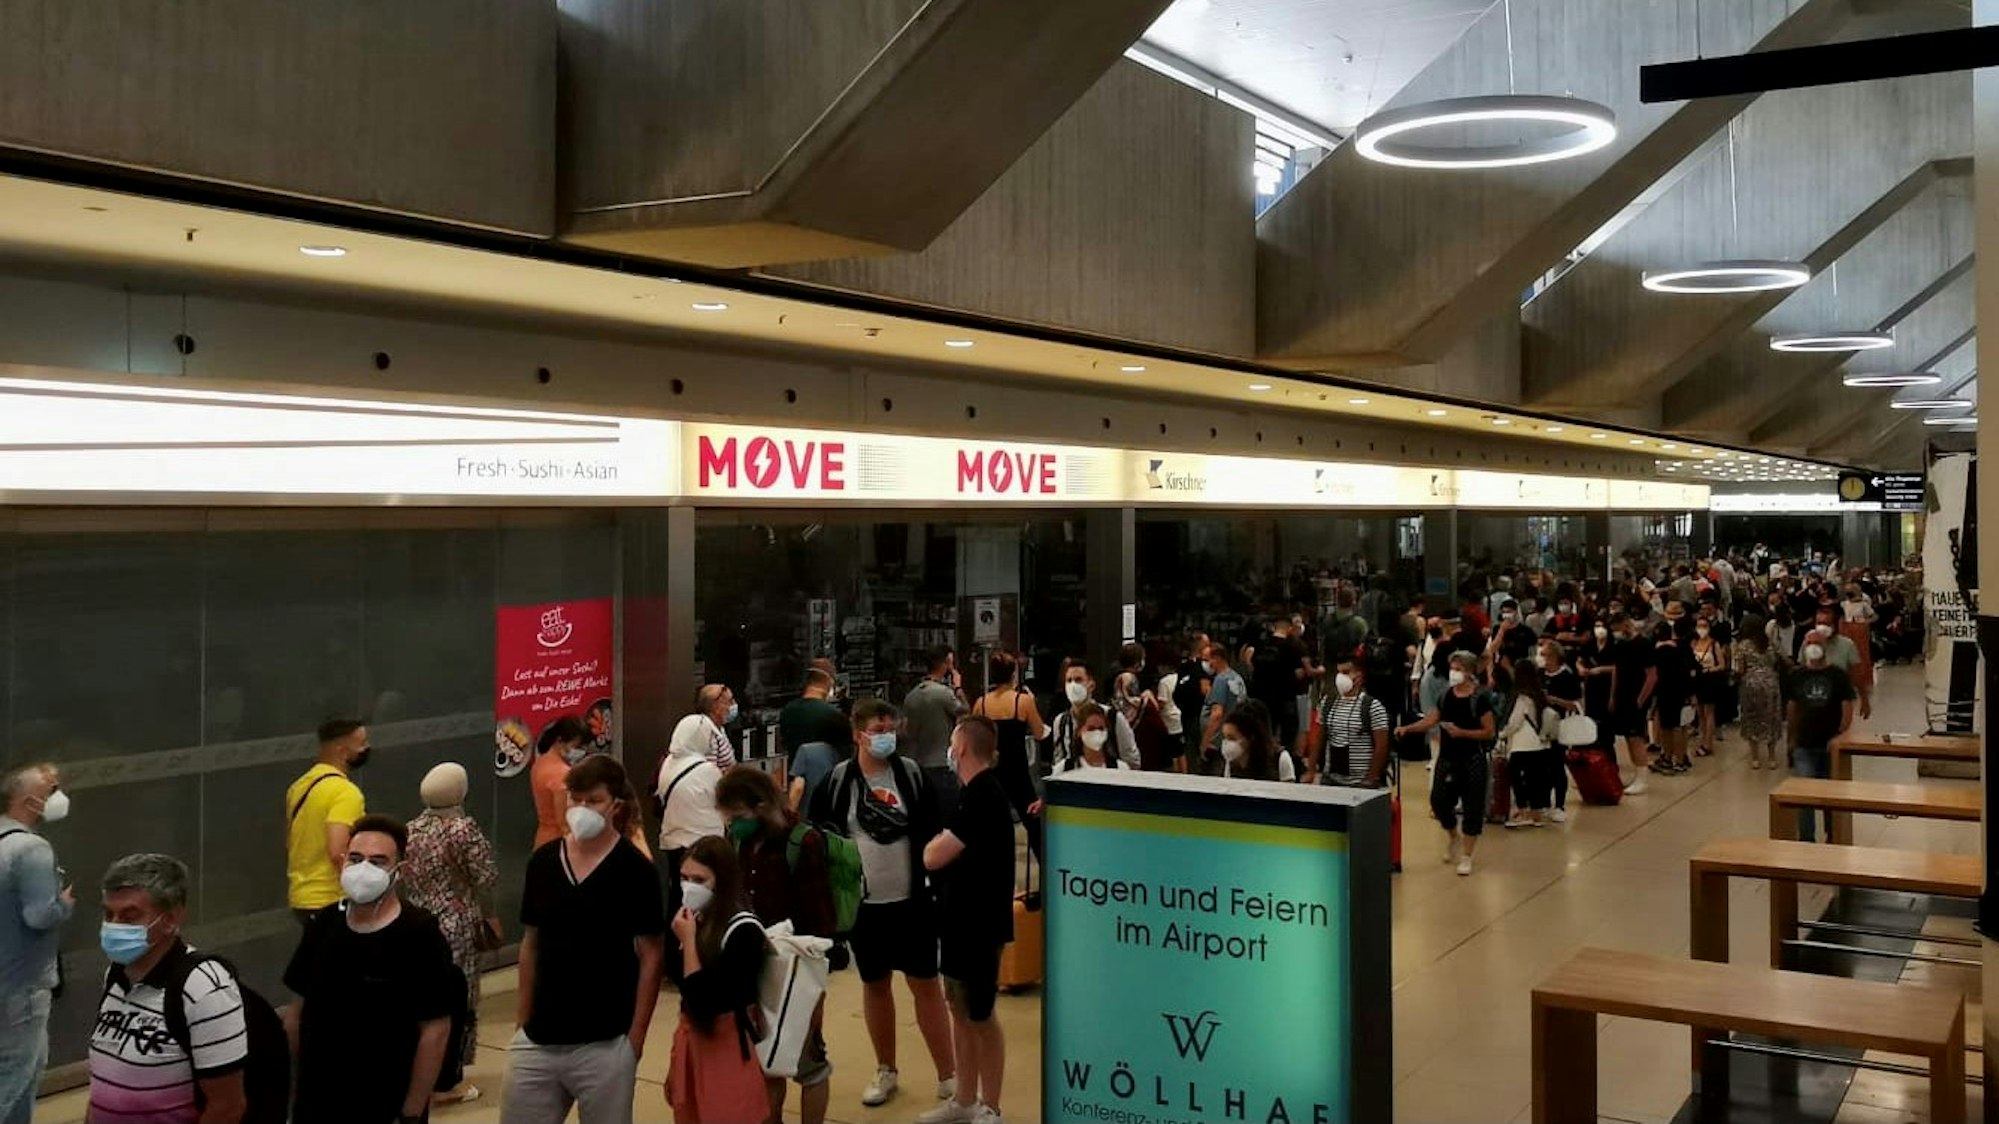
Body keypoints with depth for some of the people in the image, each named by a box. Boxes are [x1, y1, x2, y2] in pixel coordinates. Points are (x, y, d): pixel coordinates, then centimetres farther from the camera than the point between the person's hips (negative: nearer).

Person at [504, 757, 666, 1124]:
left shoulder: (634, 870, -8)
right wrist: (522, 1021, 10)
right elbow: (530, 944, 12)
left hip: (604, 1045, -4)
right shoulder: (542, 862, 4)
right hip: (539, 1040, 4)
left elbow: (652, 957, -7)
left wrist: (636, 1036, -8)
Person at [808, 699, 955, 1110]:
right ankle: (886, 1071, 28)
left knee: (926, 982, 4)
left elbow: (932, 831, 2)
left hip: (912, 899, 0)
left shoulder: (911, 774, -3)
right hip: (863, 902, 0)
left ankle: (948, 1075, 11)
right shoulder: (838, 780, -5)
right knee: (875, 984, 13)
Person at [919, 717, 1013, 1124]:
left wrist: (935, 842, -4)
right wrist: (942, 843, -3)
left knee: (981, 1016, 2)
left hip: (979, 922, -9)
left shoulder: (983, 795, -22)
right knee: (960, 1010, 16)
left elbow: (933, 857, -23)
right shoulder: (975, 790, 9)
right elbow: (946, 853, 16)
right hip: (960, 916, 9)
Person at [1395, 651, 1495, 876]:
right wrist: (1407, 728, -13)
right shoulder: (1446, 696, 5)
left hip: (1472, 760, -5)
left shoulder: (1480, 699, -11)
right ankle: (1454, 837, 33)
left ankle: (1466, 855, 11)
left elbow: (1489, 732, -11)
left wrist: (1462, 732, -22)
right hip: (1447, 757, 5)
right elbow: (1430, 720, 1)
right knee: (1438, 800, 4)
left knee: (1471, 806, 1)